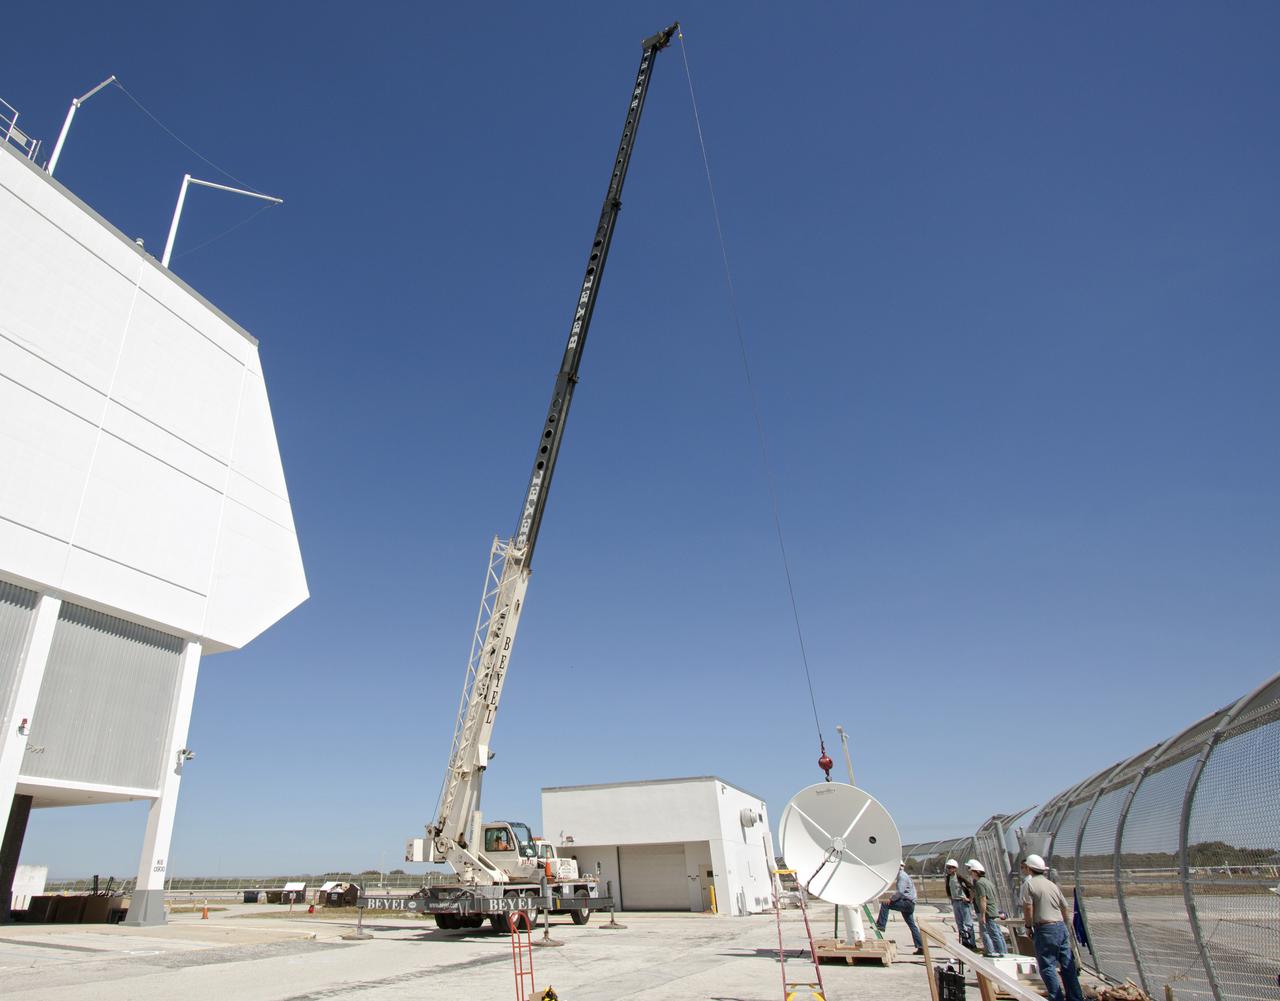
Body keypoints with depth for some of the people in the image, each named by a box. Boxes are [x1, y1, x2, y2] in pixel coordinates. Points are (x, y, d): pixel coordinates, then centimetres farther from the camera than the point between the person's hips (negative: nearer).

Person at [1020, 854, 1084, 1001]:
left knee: (1047, 967, -1)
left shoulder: (1028, 883, -7)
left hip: (1045, 929, -7)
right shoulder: (1052, 884, 13)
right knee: (1068, 966, 12)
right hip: (1061, 927, 7)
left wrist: (1029, 927, 0)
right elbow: (1065, 908, 18)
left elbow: (1028, 908, -14)